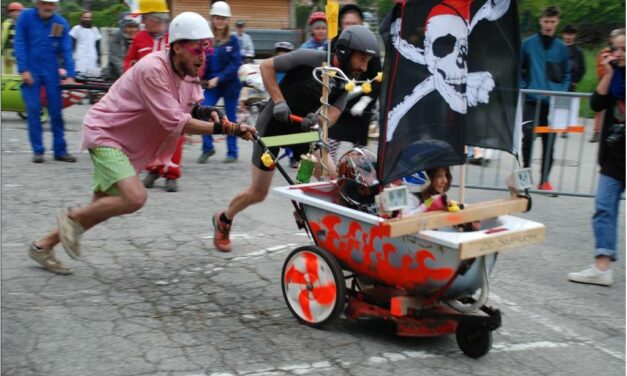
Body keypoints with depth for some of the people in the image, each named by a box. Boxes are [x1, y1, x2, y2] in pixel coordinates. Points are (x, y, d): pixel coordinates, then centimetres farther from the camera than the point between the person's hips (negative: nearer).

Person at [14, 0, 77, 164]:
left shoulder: (61, 23, -2)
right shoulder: (26, 16, -4)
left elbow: (66, 50, -3)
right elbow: (19, 44, -5)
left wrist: (70, 75, -13)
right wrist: (23, 70, -12)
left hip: (51, 72, 1)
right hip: (31, 71, -1)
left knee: (56, 110, 3)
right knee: (33, 110, -2)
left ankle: (60, 150, 10)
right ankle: (38, 151, 5)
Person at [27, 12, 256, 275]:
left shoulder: (188, 73, 0)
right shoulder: (152, 69, -27)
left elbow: (194, 108, 6)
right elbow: (176, 122, -31)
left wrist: (209, 113, -18)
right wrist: (224, 129, -35)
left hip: (127, 142, 9)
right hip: (105, 134, -9)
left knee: (103, 206, 14)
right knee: (135, 197, -26)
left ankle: (43, 245, 31)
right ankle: (73, 217, -1)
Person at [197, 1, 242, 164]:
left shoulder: (232, 40, -5)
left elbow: (235, 64, -11)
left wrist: (219, 78, -21)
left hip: (230, 84, -1)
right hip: (211, 84, 1)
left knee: (231, 118, 7)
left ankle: (232, 152, 19)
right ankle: (207, 148, 6)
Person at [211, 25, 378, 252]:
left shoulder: (345, 82, -6)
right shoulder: (311, 59, -23)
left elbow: (332, 116, -17)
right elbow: (266, 66, -17)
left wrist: (316, 120, -39)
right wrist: (279, 101, -26)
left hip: (302, 128, 5)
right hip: (273, 125, -5)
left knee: (334, 180, -10)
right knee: (258, 193, 4)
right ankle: (223, 221, 32)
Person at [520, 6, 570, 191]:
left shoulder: (562, 48, 7)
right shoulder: (528, 44, 0)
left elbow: (566, 75, 13)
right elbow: (518, 69, 5)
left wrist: (562, 93, 0)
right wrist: (523, 88, -5)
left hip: (553, 103, 2)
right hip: (531, 100, -2)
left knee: (549, 142, 5)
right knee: (528, 135, -16)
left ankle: (544, 179, 14)